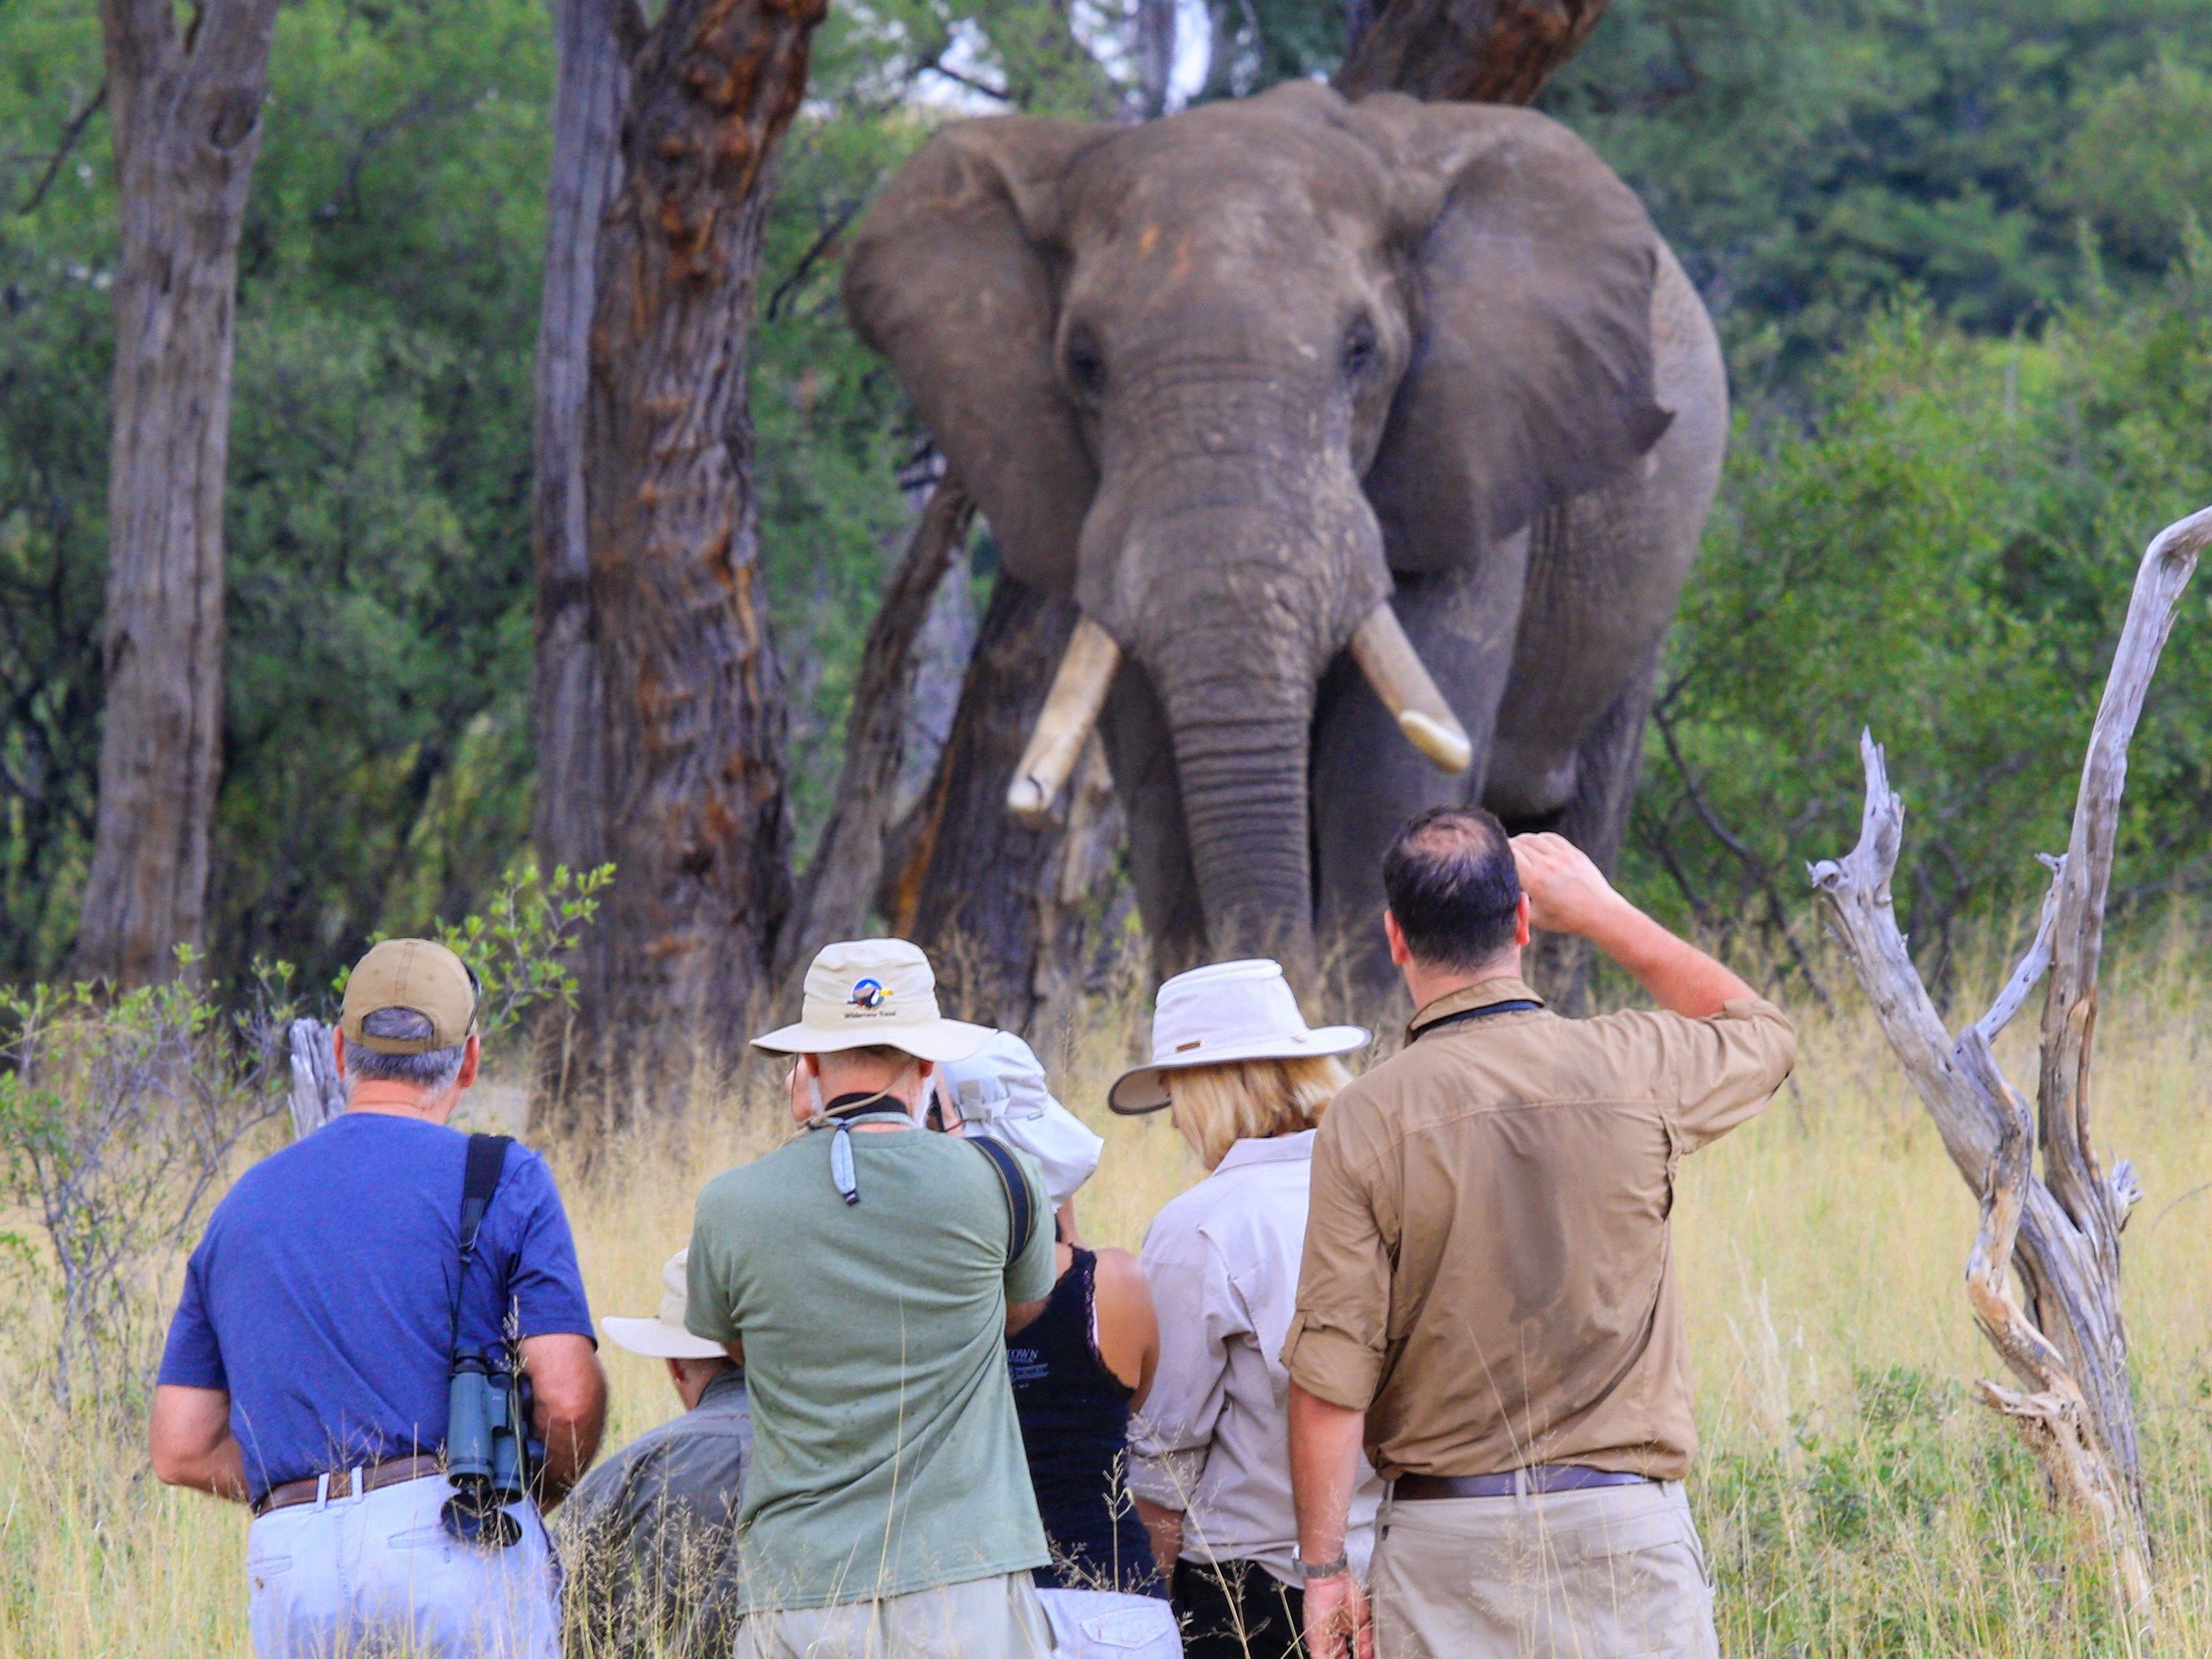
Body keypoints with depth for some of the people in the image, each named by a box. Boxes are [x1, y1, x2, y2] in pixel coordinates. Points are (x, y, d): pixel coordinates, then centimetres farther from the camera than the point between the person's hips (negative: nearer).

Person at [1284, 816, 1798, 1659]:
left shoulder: (1368, 1116, -6)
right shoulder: (1633, 1070, -2)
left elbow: (1330, 1379, -9)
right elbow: (1761, 1032, 24)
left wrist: (1324, 1565, 0)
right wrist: (1602, 912, 26)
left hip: (1443, 1539, -1)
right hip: (1624, 1525, 1)